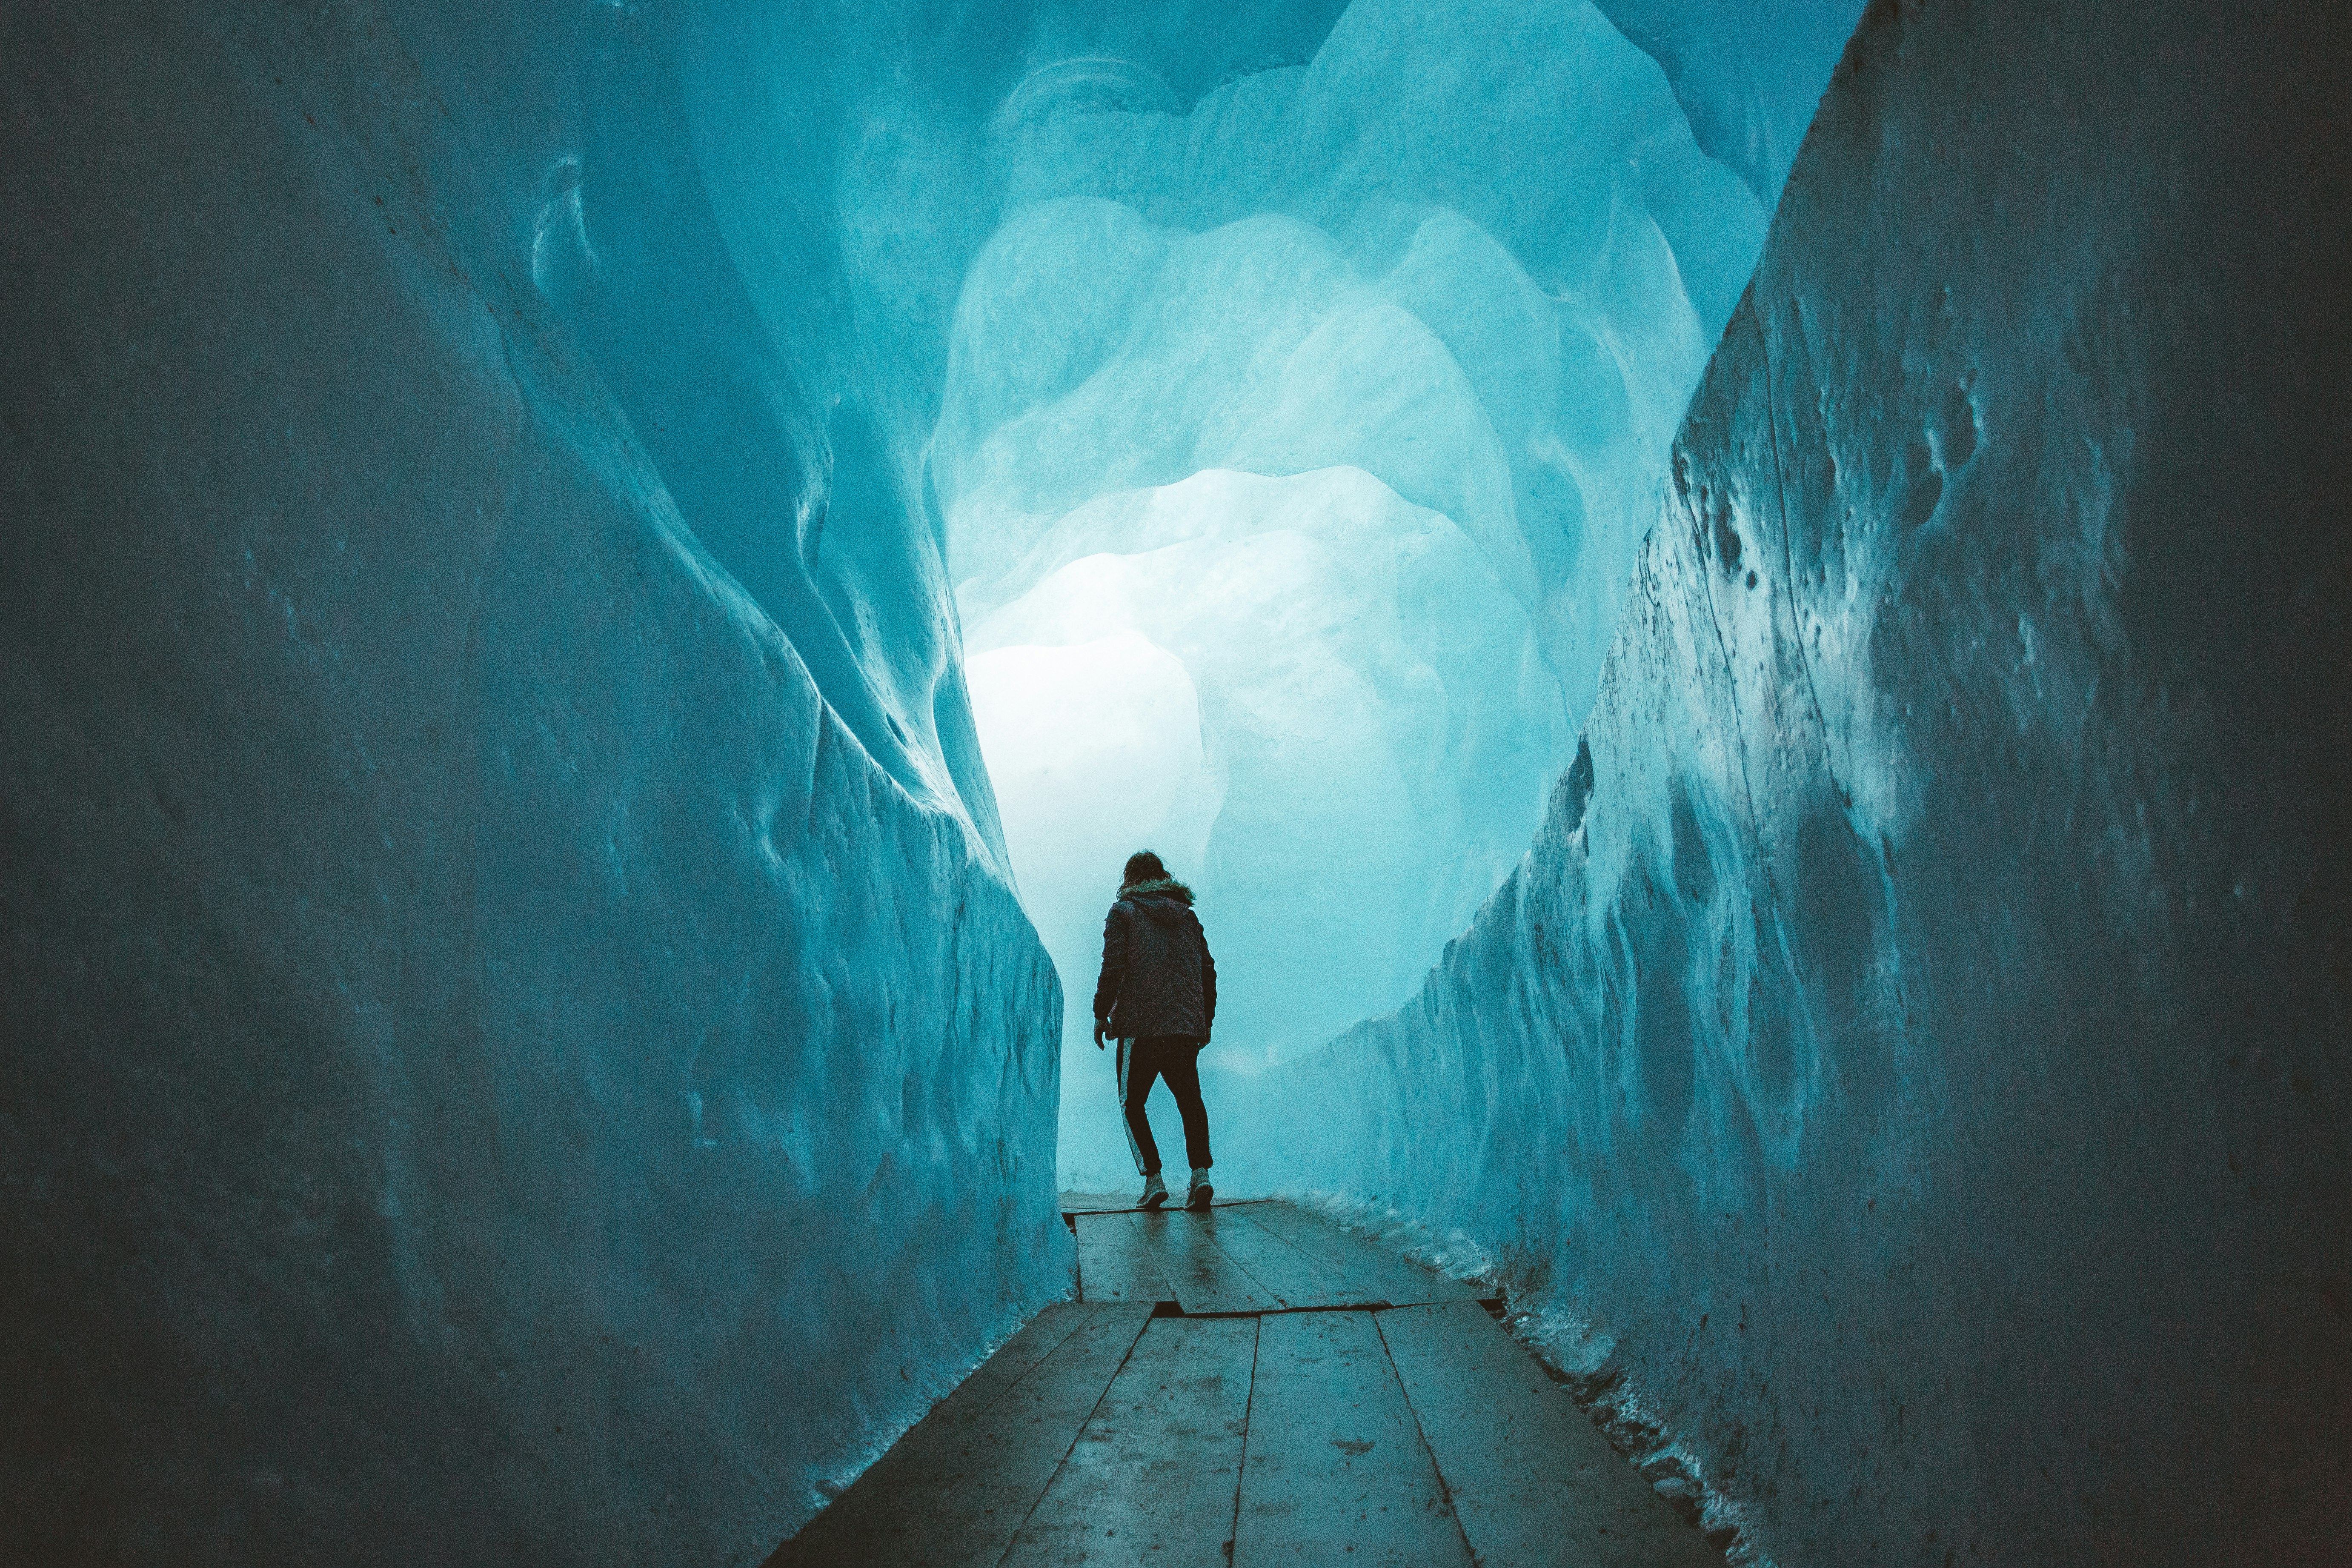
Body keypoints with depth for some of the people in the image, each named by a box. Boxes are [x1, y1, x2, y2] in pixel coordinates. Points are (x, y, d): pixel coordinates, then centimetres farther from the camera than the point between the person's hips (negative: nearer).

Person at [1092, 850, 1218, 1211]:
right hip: (1187, 1027, 4)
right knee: (1190, 1101, 13)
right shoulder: (1188, 915, 16)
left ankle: (1153, 1178, -5)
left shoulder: (1123, 913, 2)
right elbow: (1208, 970, 14)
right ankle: (1200, 1174, -5)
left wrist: (1101, 1014, -1)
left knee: (1132, 1103, 8)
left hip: (1140, 1025, -4)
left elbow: (1113, 967, -9)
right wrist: (1206, 1019, 22)